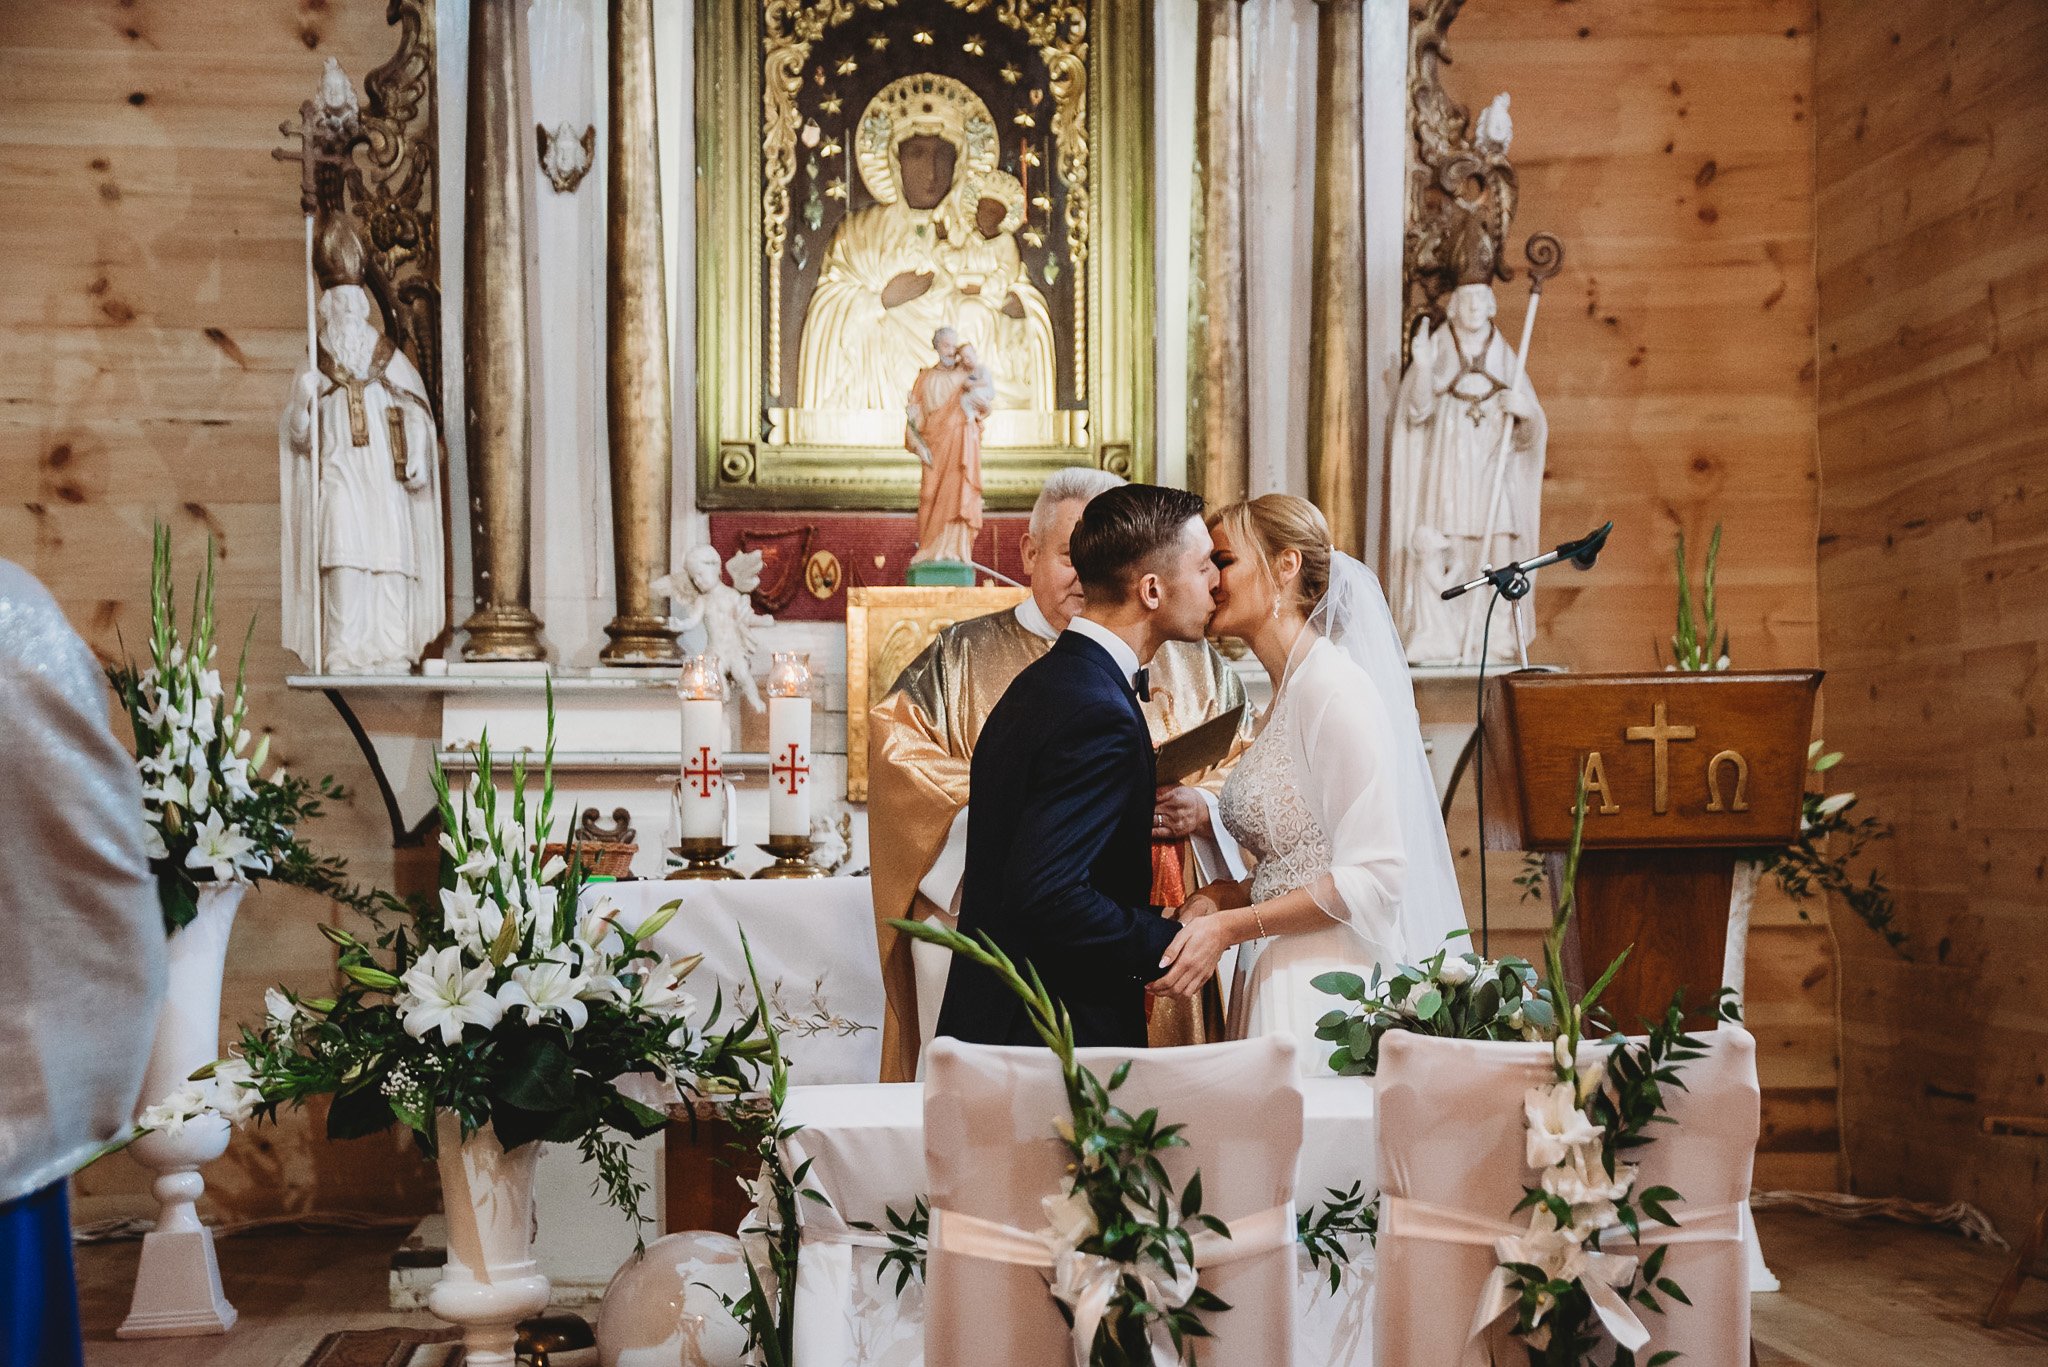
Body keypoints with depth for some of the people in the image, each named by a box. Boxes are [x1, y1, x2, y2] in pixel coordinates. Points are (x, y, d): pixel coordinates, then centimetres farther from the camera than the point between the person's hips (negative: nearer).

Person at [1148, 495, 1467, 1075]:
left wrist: (1229, 926, -17)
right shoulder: (1285, 697, 14)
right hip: (1275, 978, 8)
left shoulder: (1335, 688, -14)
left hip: (1328, 986, -8)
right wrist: (1218, 897, 2)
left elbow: (1374, 875, -19)